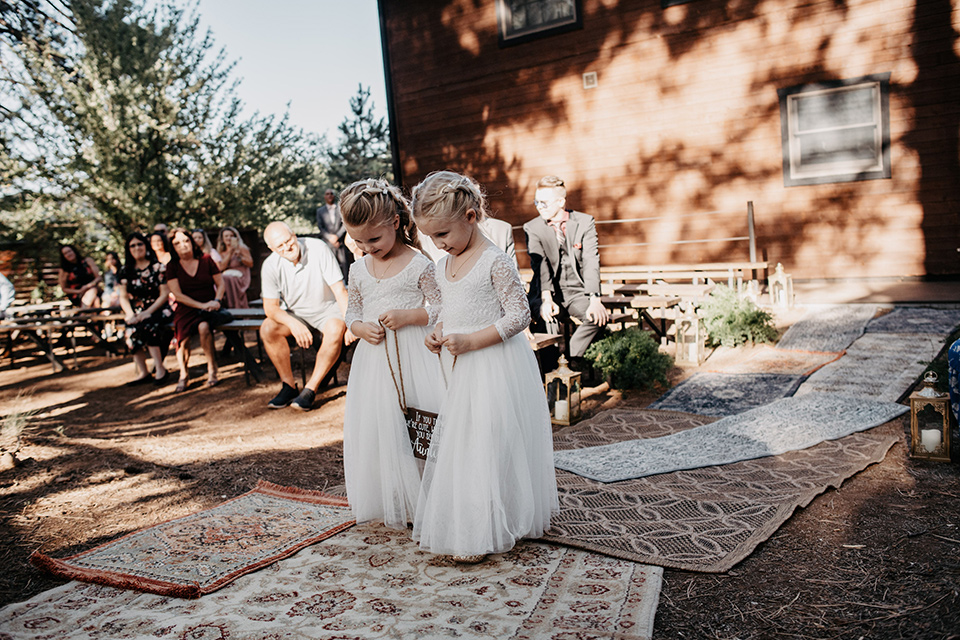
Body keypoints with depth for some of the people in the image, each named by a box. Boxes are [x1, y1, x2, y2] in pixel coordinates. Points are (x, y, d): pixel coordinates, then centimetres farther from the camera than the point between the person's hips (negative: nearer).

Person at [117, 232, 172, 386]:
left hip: (158, 310, -3)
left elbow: (164, 294, -6)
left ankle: (160, 369, -25)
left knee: (146, 325, -35)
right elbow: (123, 297, 8)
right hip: (137, 311, 3)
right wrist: (130, 314, -11)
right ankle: (142, 373, -22)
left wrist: (148, 312, -17)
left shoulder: (158, 267, 0)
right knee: (131, 329, -30)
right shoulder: (126, 271, 11)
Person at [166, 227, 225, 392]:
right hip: (186, 309, 1)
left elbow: (220, 283, 9)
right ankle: (184, 375, -3)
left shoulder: (206, 260, 5)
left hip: (208, 307, -1)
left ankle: (212, 370, -19)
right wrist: (202, 305, -14)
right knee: (183, 336, -27)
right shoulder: (172, 266, 4)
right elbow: (177, 294, -3)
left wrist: (217, 300, -10)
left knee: (204, 327, -33)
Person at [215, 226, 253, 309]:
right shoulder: (221, 252, 21)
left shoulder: (241, 248, 11)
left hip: (239, 276, -3)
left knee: (228, 279, -37)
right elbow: (221, 268, 3)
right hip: (226, 276, 3)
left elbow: (250, 263, 3)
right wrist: (230, 253, 0)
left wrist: (239, 256, -11)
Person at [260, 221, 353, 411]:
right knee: (267, 328, -24)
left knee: (335, 330, -35)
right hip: (296, 314, 3)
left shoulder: (318, 248, -21)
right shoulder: (270, 266, -13)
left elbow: (340, 290, -21)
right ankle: (289, 386, -9)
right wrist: (293, 323, -32)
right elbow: (271, 307, -11)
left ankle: (311, 389, -22)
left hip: (327, 309, -3)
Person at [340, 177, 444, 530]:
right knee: (377, 426, 8)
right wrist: (362, 328, -6)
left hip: (414, 356, -5)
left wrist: (407, 316, -18)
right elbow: (352, 312, 15)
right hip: (375, 358, 5)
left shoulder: (420, 265, -7)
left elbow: (440, 309, -4)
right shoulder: (358, 270, 8)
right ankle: (392, 503, 23)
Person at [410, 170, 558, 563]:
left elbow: (519, 315, -16)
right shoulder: (442, 268, 10)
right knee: (455, 440, 12)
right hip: (459, 370, 8)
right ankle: (458, 525, 26)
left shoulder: (495, 262, -14)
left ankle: (485, 532, 10)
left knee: (490, 445, -3)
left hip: (496, 368, -8)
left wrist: (471, 341, -22)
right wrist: (438, 335, 2)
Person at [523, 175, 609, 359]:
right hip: (546, 291, -1)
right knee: (547, 317, -33)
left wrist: (595, 300, -23)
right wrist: (546, 298, -30)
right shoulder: (532, 228, 3)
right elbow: (539, 264, -12)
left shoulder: (585, 222, 3)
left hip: (576, 291, 1)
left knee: (599, 316, -28)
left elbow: (591, 261, -8)